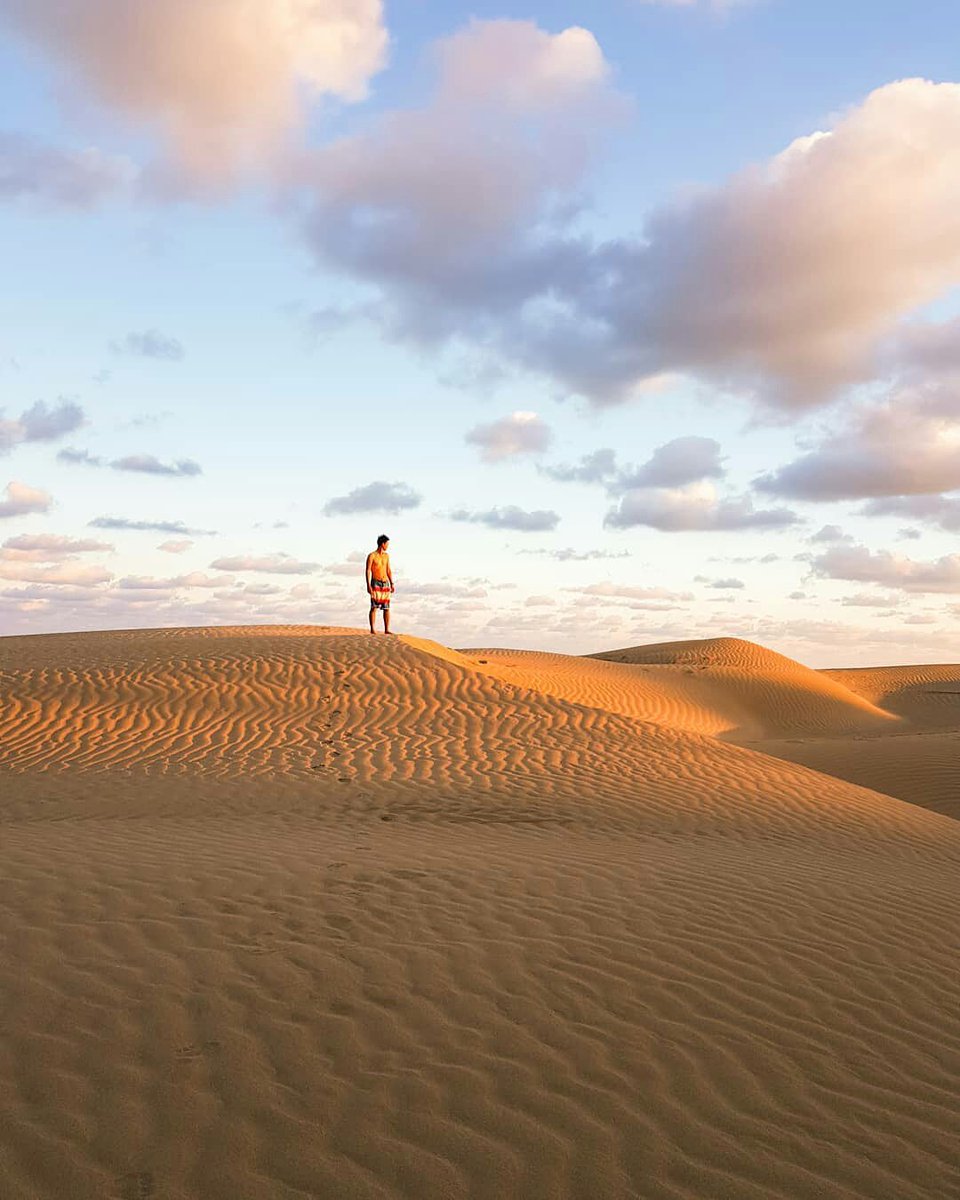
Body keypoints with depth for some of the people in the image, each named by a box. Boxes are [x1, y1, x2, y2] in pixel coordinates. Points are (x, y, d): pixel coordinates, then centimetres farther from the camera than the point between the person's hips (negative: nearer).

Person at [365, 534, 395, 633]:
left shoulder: (386, 556, 13)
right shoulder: (372, 555, -5)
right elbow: (368, 571, -8)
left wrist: (392, 584, 10)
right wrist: (368, 586, -15)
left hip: (386, 584, 6)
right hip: (376, 584, -6)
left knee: (387, 608, 3)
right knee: (374, 607, -8)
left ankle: (387, 629, 7)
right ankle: (373, 629, -7)